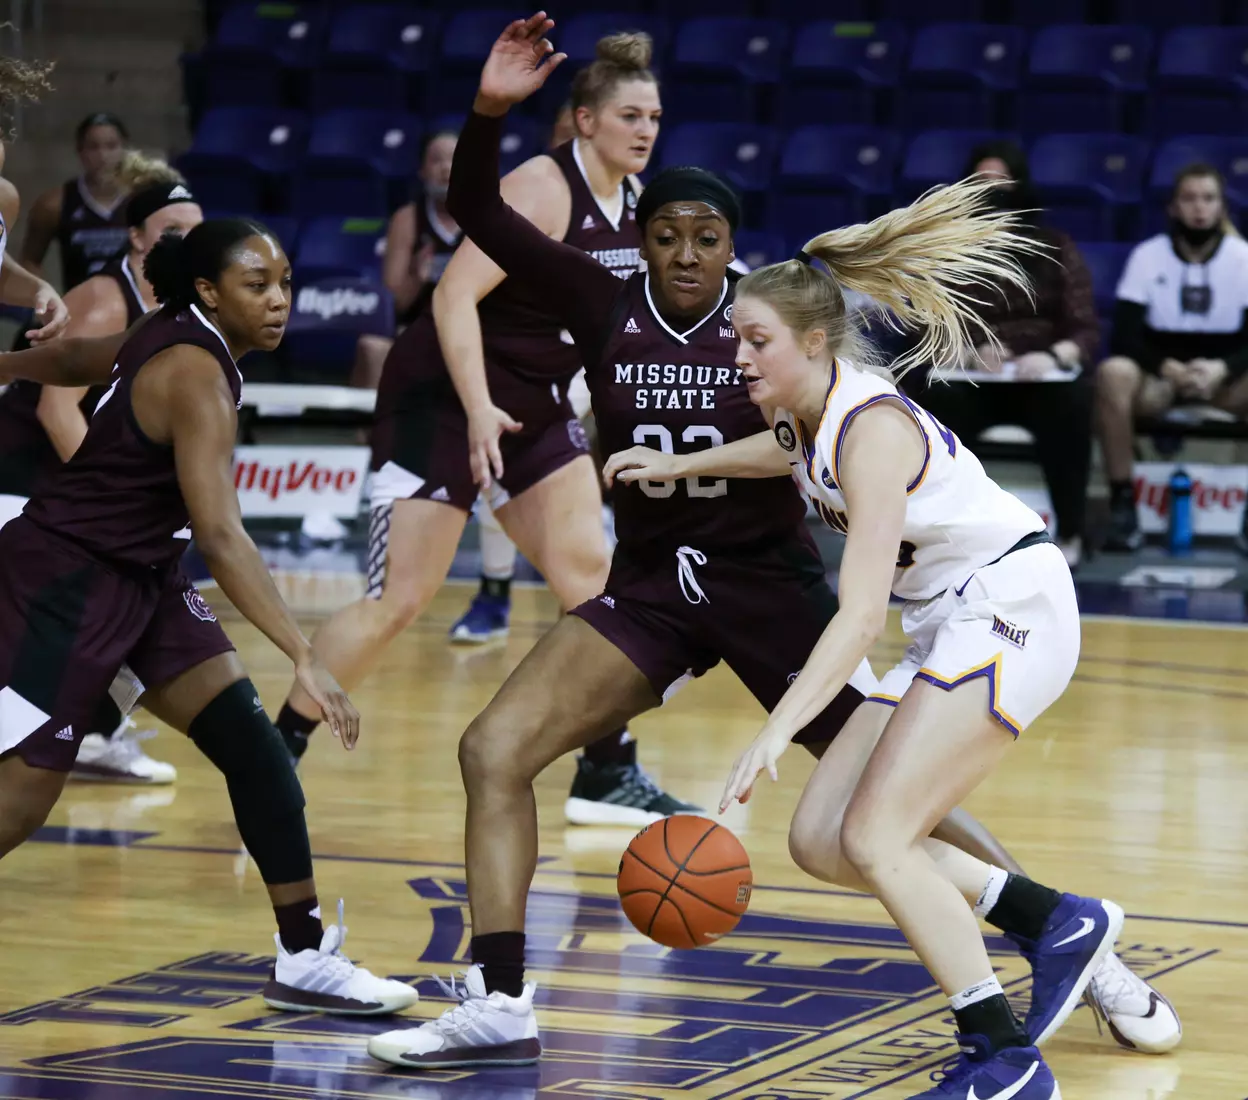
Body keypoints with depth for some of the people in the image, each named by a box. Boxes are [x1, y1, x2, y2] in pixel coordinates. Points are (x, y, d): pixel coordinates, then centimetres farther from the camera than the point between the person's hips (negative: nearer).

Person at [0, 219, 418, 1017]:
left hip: (140, 577, 9)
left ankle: (307, 959, 3)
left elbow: (76, 359, 20)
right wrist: (304, 658, -43)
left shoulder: (174, 337, 2)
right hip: (66, 583, -9)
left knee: (251, 743, 1)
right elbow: (221, 534, -36)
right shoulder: (197, 375, -26)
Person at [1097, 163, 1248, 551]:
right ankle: (1122, 504, -28)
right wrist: (1167, 367, -28)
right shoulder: (1147, 255, -5)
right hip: (1159, 377, 0)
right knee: (1113, 373, -35)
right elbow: (1125, 336, -10)